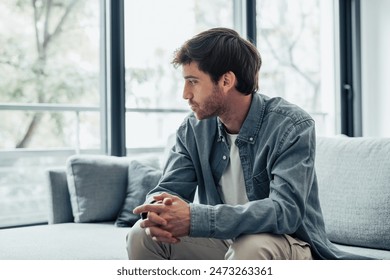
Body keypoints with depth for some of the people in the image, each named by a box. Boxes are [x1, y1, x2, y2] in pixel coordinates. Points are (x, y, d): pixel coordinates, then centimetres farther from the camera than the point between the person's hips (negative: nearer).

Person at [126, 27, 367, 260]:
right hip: (223, 242, 5)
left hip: (288, 245, -5)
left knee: (250, 246, -38)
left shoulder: (292, 126, -19)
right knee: (142, 234, -15)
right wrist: (158, 212, -31)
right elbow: (168, 190, -2)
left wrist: (194, 218, -42)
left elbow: (285, 211, -31)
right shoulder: (193, 129, -1)